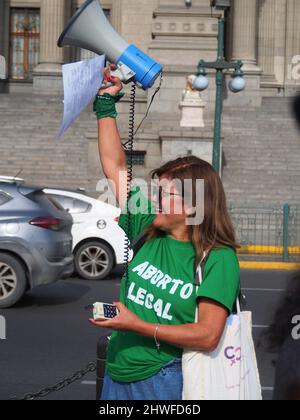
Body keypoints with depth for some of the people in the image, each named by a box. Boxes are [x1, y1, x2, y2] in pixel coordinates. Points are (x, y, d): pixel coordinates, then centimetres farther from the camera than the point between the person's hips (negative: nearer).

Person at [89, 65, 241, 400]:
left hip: (162, 382, -5)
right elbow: (115, 166, 7)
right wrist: (106, 104, 6)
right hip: (116, 376, 6)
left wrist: (138, 325, -21)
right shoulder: (146, 231, 2)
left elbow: (208, 335, -19)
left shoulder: (219, 259, -13)